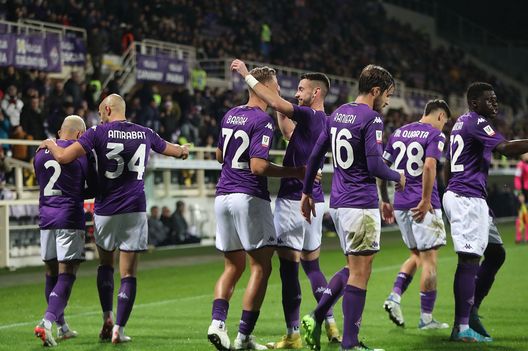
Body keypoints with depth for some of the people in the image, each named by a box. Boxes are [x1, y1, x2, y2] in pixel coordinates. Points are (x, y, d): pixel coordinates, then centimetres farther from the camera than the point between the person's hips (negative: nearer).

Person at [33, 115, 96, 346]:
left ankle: (61, 326, 26)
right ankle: (47, 322, -24)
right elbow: (94, 188, 3)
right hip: (70, 219, -5)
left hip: (46, 218, 5)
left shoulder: (40, 154, 11)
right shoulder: (81, 153, -4)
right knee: (66, 276, -6)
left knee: (51, 274, 15)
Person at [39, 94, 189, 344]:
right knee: (128, 274, 2)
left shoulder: (99, 133, -4)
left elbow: (63, 157, -14)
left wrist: (50, 143, 9)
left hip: (106, 210, -1)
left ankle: (107, 318, 10)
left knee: (105, 264, 20)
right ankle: (118, 328, -3)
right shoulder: (145, 134, 8)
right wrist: (184, 150, 52)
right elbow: (172, 150, 28)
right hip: (134, 210, 1)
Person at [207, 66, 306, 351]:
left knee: (233, 266, 15)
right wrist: (292, 172, -11)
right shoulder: (263, 120, -13)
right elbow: (258, 166, -20)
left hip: (223, 196, 8)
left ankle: (217, 322, -4)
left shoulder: (230, 115, 11)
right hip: (249, 198, -8)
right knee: (261, 267, 1)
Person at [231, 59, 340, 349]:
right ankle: (331, 326, 16)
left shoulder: (309, 116, -15)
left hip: (293, 200, -9)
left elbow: (275, 103, -22)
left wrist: (246, 74, -15)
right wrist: (278, 110, 20)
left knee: (289, 266, -4)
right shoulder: (322, 121, 13)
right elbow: (289, 133, 26)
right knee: (312, 265, 17)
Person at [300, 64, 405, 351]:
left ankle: (316, 319, 10)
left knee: (354, 269, 20)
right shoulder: (371, 119, -13)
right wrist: (398, 177, 1)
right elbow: (375, 166, -18)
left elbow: (315, 155, 14)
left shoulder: (337, 114, 12)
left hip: (337, 203, 8)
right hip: (361, 205, -8)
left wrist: (307, 192, 22)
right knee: (360, 273, -2)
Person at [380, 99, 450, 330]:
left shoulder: (398, 132, 14)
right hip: (422, 206, -7)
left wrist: (385, 200, 16)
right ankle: (426, 318, 5)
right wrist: (425, 201, -19)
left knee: (416, 255, 21)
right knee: (429, 259, 2)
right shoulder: (435, 134, -6)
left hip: (400, 204, 7)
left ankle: (395, 296, 3)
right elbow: (429, 166, -21)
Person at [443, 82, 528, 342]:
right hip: (467, 198, -11)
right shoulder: (476, 122, -11)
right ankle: (461, 328, -11)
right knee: (469, 260, -10)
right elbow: (506, 148, -27)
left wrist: (451, 196, 31)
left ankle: (471, 311, 16)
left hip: (456, 194, 11)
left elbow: (448, 169, 26)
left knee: (496, 253, 15)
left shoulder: (461, 123, 20)